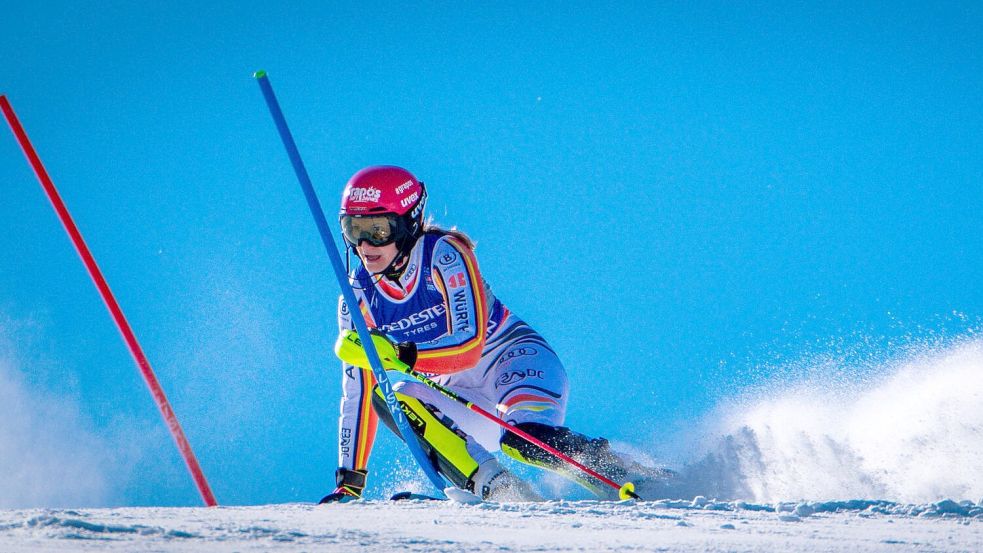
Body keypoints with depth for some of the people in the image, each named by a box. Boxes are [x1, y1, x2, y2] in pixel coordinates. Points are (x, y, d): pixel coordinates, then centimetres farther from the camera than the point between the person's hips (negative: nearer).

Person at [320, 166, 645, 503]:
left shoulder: (443, 254, -18)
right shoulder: (358, 298, -2)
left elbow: (469, 345, -26)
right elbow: (357, 394, 2)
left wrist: (400, 355, -40)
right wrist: (349, 481, 0)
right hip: (458, 393, 6)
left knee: (523, 437, -37)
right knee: (386, 399, -24)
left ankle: (630, 477, -18)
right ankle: (495, 489, -30)